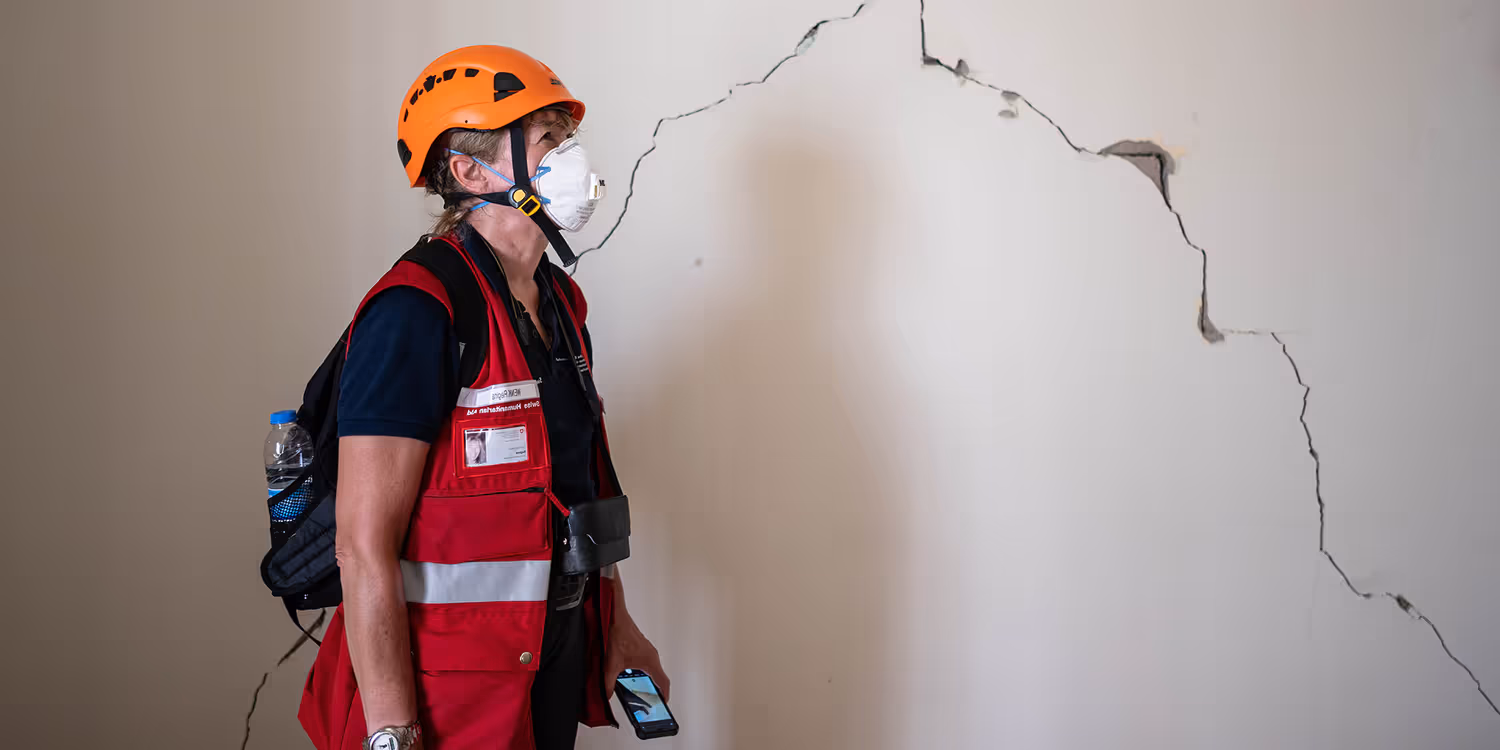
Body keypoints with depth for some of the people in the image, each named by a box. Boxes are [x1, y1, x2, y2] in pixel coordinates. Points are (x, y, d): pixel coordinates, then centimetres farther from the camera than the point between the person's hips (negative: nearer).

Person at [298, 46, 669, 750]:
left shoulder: (559, 302, 8)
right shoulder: (416, 313, -19)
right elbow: (364, 547, -23)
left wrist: (617, 625, 18)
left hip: (559, 658, 8)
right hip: (454, 689, -8)